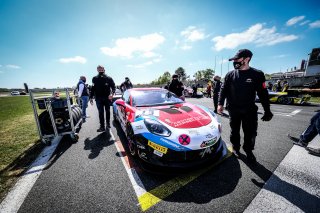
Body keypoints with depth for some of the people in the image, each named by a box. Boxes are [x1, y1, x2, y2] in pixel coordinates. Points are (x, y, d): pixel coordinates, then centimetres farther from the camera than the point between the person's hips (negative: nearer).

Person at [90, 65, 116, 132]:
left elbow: (113, 87, -3)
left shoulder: (109, 78, 1)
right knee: (101, 112, 0)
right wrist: (91, 97, 4)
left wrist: (112, 93, -22)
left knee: (107, 111, 11)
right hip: (99, 98, 1)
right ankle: (102, 126, 5)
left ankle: (108, 123, 28)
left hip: (107, 98, -1)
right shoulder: (95, 79, 8)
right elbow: (93, 89, 8)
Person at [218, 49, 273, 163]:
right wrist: (220, 104, -10)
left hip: (249, 110, 0)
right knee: (235, 131, 12)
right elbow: (223, 90, 1)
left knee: (250, 133, 8)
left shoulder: (257, 74, -2)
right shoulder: (230, 74, 0)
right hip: (233, 109, 1)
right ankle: (236, 148, 32)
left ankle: (248, 151, 31)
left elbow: (263, 94, 1)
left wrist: (267, 111, 1)